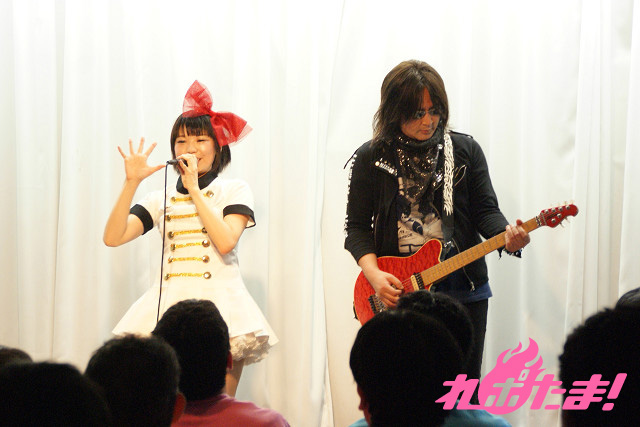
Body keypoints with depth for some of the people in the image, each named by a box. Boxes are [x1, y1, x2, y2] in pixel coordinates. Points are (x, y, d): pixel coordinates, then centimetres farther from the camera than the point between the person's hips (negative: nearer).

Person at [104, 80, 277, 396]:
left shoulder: (234, 190, 8)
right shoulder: (162, 199, 15)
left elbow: (226, 241, -10)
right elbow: (113, 237, 3)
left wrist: (195, 190, -5)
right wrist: (132, 182, -3)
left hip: (219, 302, -2)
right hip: (170, 304, 2)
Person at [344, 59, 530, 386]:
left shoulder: (466, 151, 5)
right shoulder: (371, 158, 2)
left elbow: (485, 209, 2)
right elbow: (357, 226, 3)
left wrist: (506, 236, -20)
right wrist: (374, 274, -12)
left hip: (463, 290, 1)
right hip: (395, 292, -1)